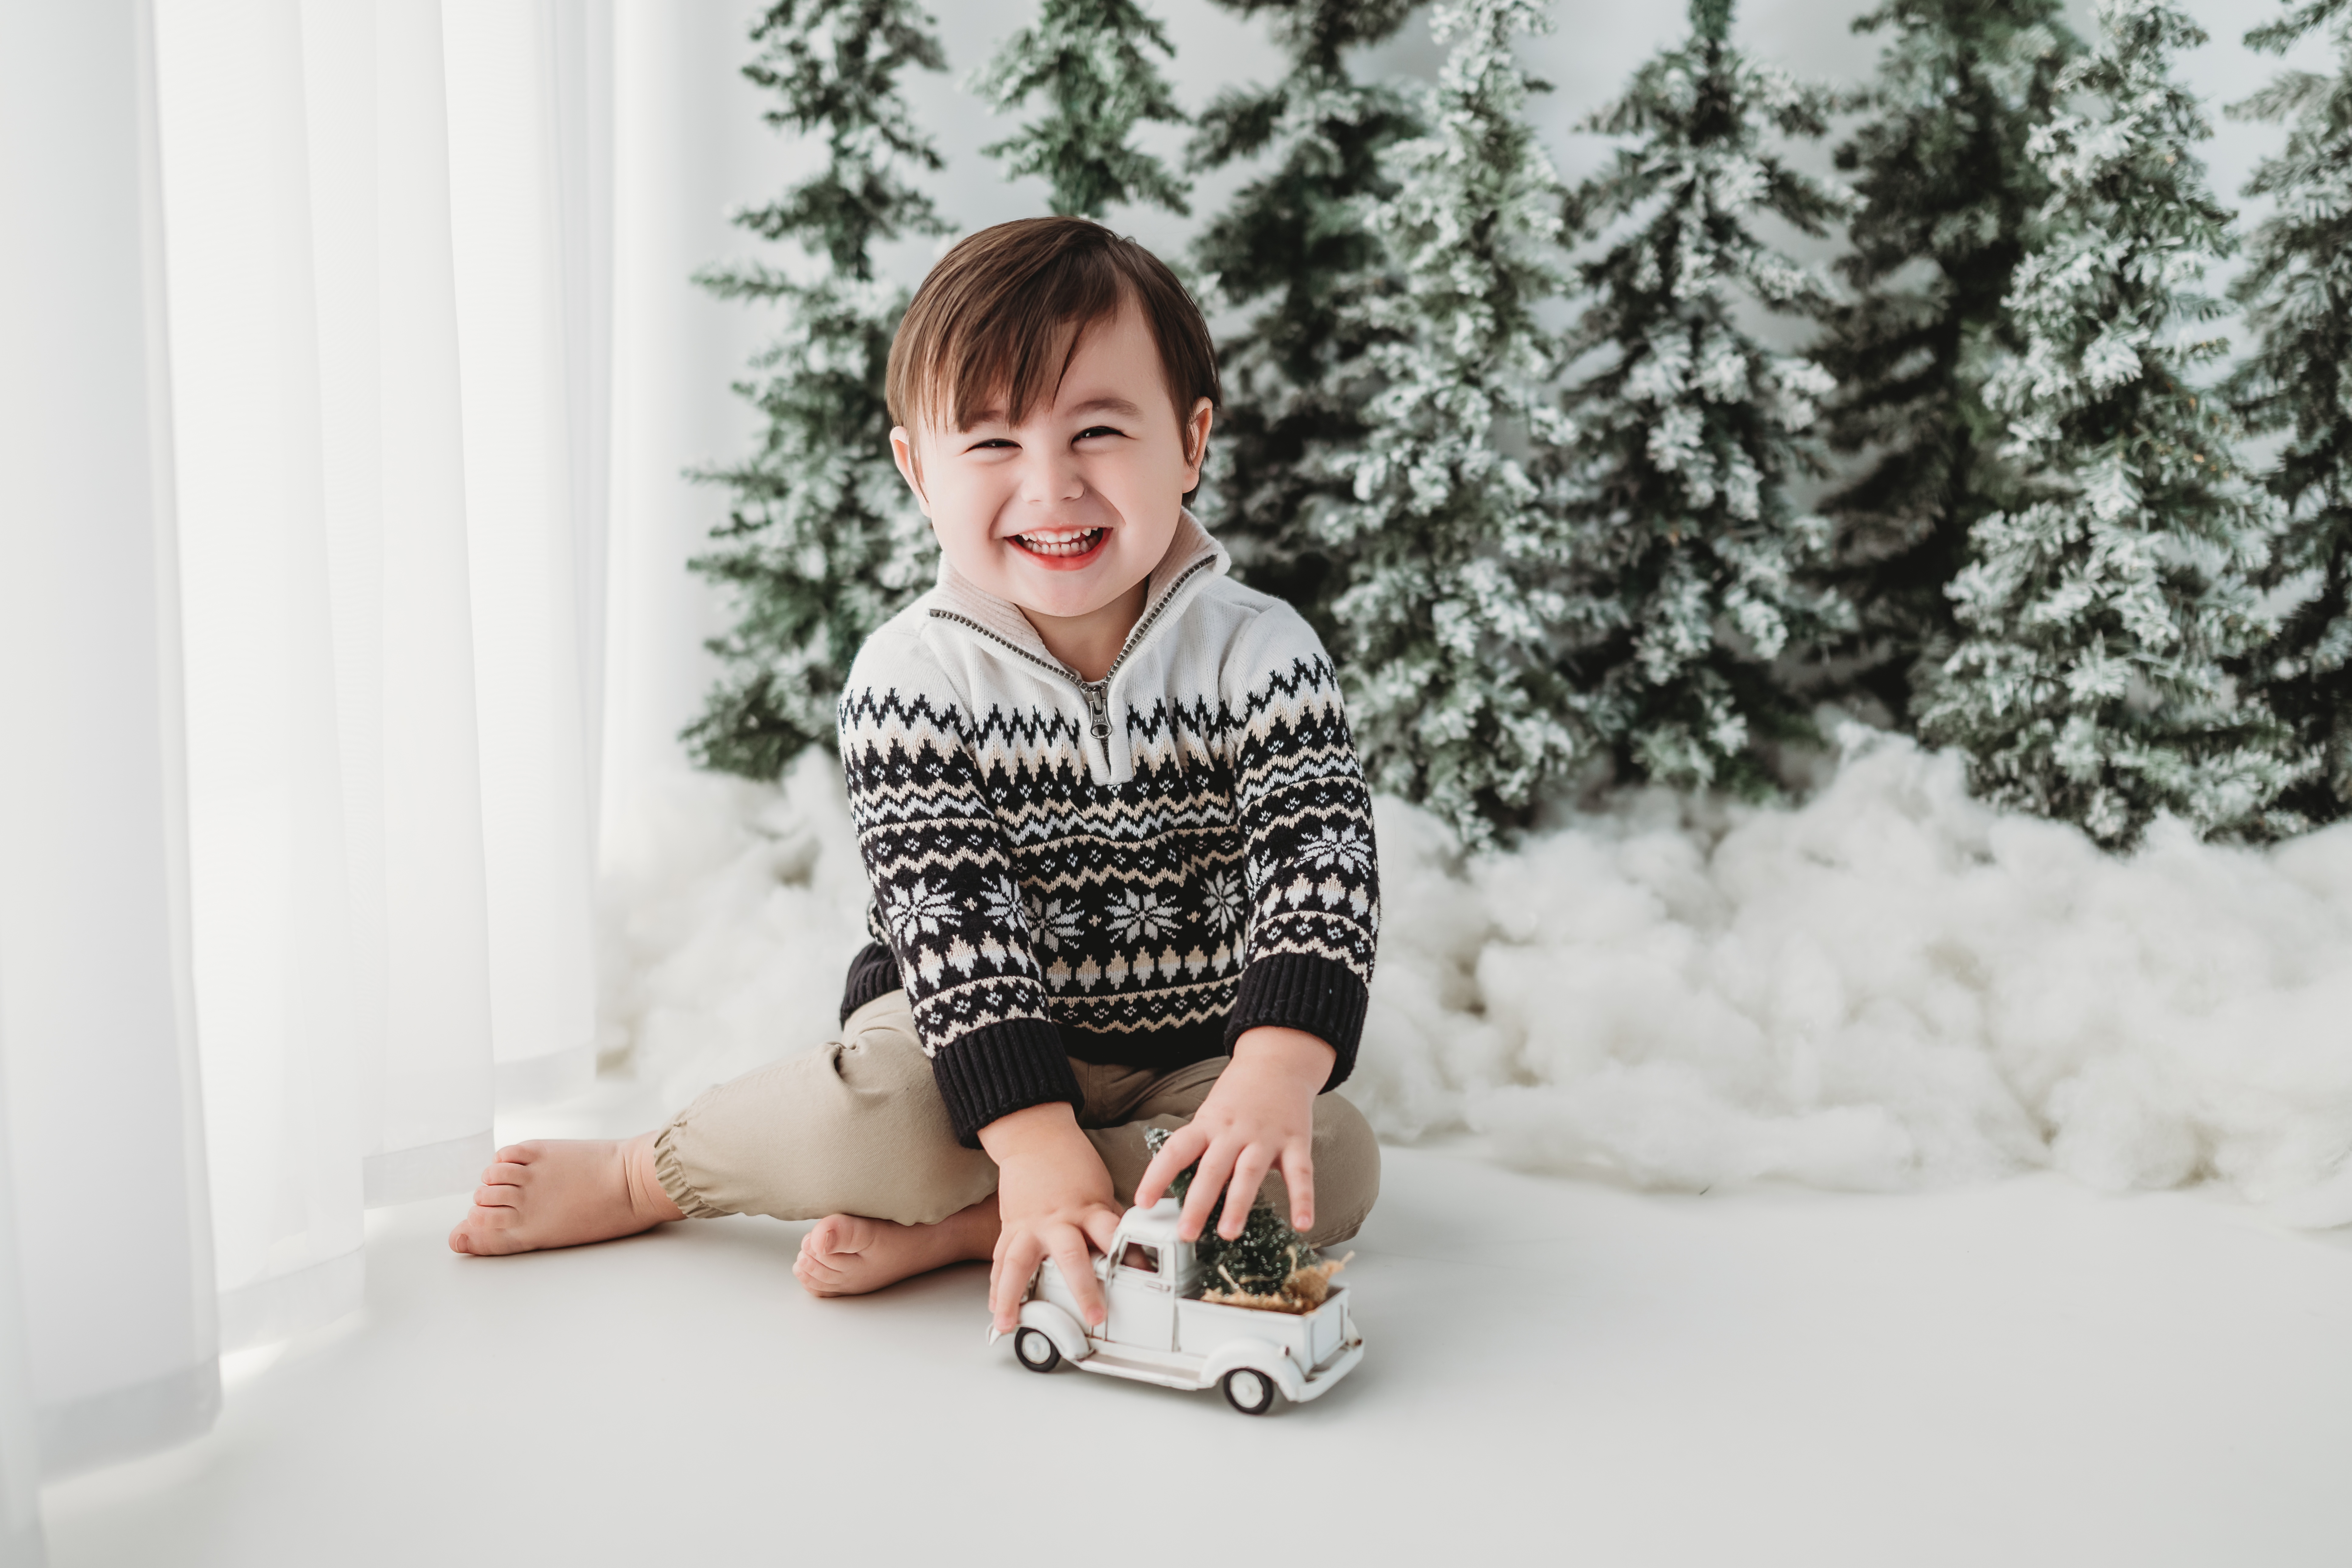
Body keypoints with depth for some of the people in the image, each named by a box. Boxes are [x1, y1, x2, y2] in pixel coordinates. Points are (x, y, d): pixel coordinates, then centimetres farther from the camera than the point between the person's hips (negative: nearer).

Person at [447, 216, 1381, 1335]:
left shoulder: (1262, 655, -12)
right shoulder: (911, 679, -15)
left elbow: (1320, 863, -22)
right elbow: (950, 917, -21)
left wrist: (1275, 1079, -40)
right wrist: (1038, 1147, -33)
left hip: (1198, 1056, 2)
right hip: (983, 1043, -2)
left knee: (1336, 1166, -26)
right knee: (856, 1124, -33)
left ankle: (947, 1226, -23)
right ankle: (642, 1175, -1)